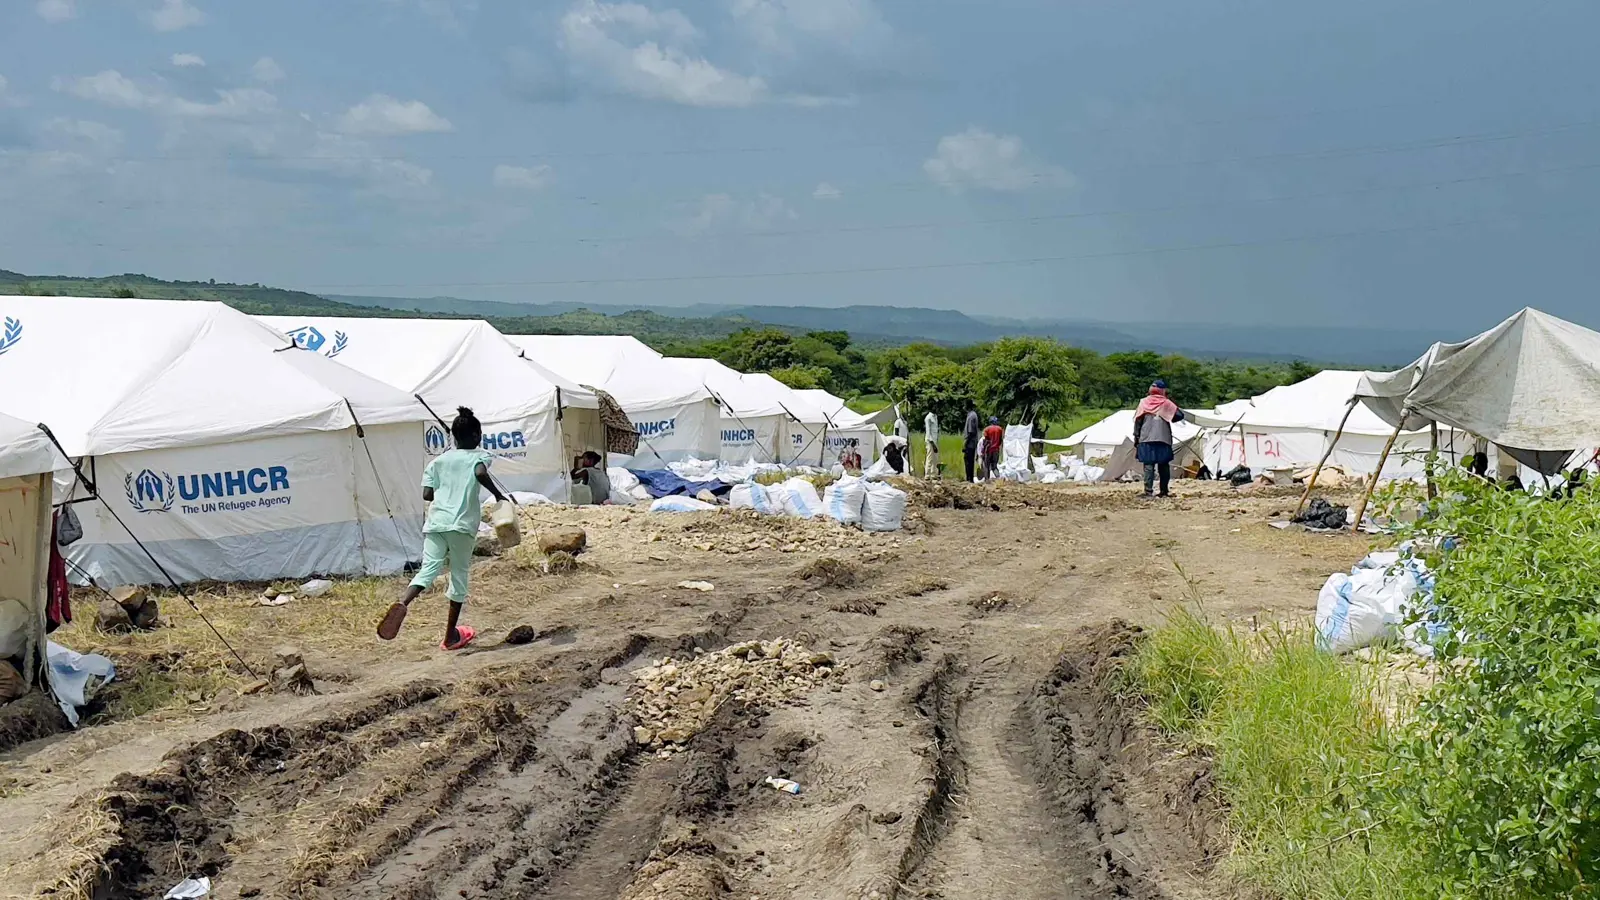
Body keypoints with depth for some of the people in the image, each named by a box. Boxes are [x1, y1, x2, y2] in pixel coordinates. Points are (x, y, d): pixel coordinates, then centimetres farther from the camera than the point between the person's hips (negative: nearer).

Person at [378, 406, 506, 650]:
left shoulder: (439, 460, 16)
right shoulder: (479, 456, 4)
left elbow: (427, 494, 9)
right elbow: (480, 473, -20)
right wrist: (498, 494, -8)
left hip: (436, 522, 3)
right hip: (463, 524, -3)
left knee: (429, 569, -6)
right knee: (460, 575, 11)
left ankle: (402, 603, -38)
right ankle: (451, 636, 16)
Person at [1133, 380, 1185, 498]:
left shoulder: (1144, 402, 4)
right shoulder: (1166, 403, 1)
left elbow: (1137, 421, 3)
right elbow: (1180, 415, -3)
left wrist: (1136, 437, 9)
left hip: (1146, 440, 0)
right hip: (1163, 440, 0)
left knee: (1148, 465, -3)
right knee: (1164, 466, 10)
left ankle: (1148, 491, -13)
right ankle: (1164, 491, 12)